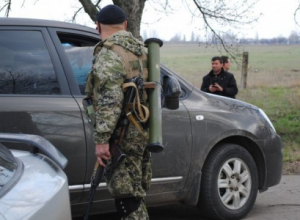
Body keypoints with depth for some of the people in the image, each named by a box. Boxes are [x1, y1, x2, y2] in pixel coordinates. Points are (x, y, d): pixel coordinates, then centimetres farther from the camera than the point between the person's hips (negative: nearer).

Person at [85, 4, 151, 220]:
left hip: (123, 136, -9)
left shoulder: (109, 52, -14)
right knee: (136, 194, 18)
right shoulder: (140, 49, 14)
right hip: (143, 131, 9)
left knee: (128, 199, -6)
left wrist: (101, 139, -25)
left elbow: (109, 99, -24)